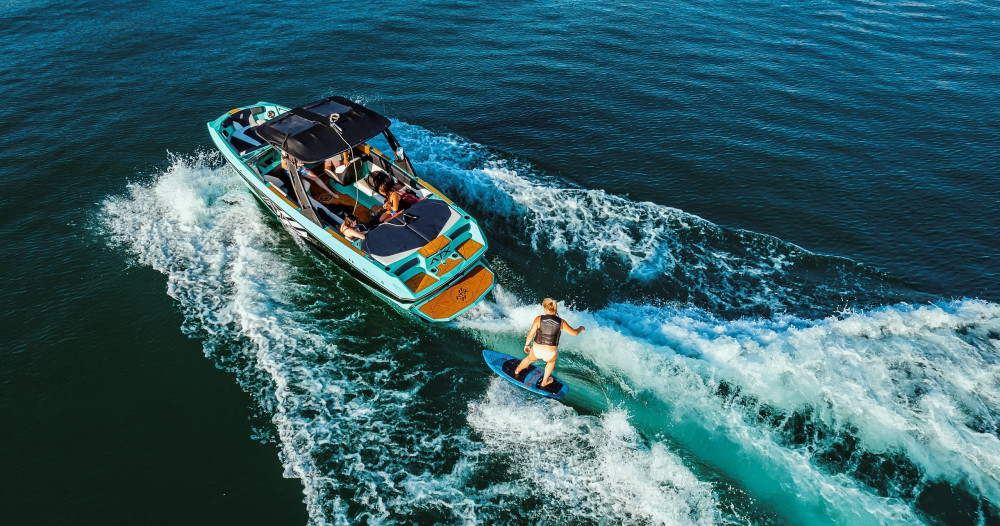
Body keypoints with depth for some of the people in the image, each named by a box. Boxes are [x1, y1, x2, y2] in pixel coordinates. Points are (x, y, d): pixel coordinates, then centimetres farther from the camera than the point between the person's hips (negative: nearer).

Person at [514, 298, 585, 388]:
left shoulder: (539, 319, -14)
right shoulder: (561, 322, -10)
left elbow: (531, 334, -9)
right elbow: (574, 332, 0)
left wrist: (526, 344, 10)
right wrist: (581, 328, 23)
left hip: (536, 350, 0)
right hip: (550, 353, 0)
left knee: (530, 359, 36)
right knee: (552, 360, 38)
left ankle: (517, 371, 65)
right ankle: (544, 381, 54)